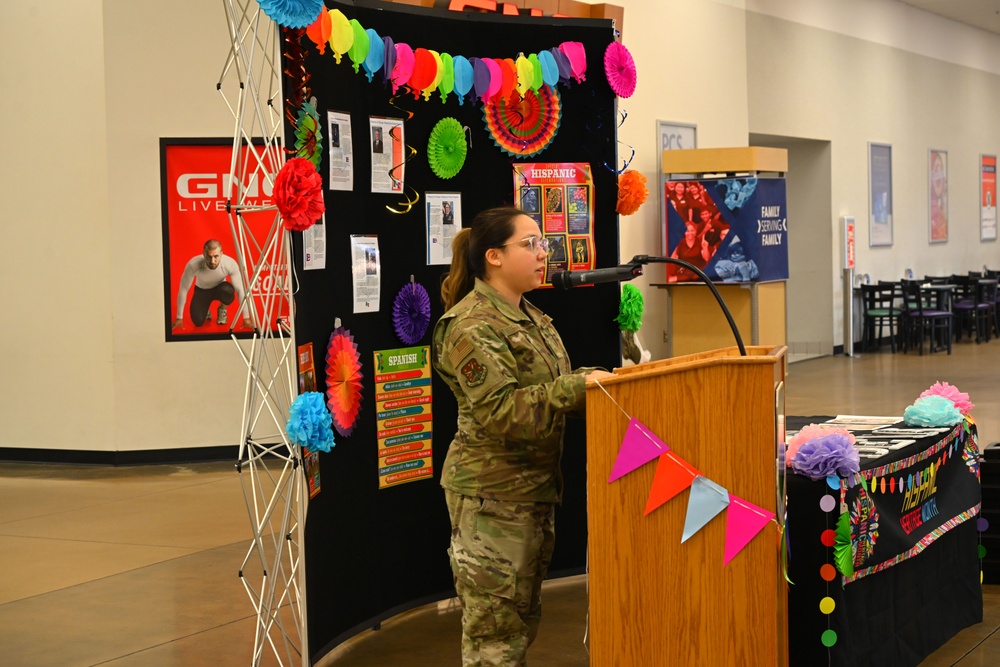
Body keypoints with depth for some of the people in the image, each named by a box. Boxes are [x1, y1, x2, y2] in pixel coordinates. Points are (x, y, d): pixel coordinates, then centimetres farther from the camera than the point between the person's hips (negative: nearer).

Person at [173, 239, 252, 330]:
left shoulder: (231, 264, -35)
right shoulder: (193, 264, -36)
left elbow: (240, 290, -24)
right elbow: (183, 290, -23)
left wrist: (246, 318, -22)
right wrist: (179, 318, -18)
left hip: (219, 288, 0)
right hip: (201, 290, 0)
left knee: (228, 291, -35)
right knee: (198, 322, -20)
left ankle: (222, 310, 0)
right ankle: (205, 310, 18)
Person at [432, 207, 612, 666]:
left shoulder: (531, 318, 13)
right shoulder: (472, 326, -16)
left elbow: (547, 391, 21)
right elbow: (502, 411, -24)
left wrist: (591, 381, 4)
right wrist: (577, 385, -26)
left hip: (534, 488, 9)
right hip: (491, 494, -9)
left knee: (523, 620, 15)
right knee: (495, 628, -3)